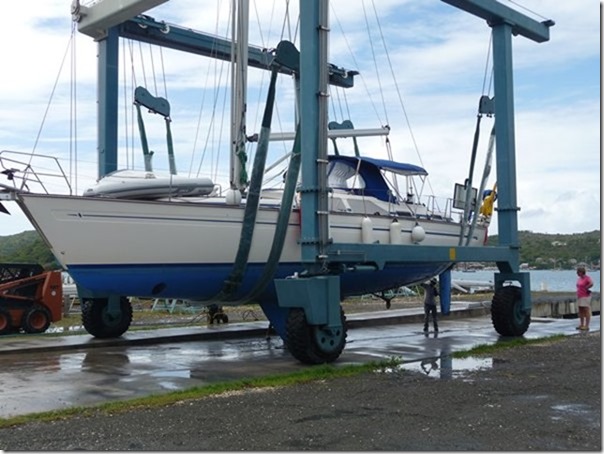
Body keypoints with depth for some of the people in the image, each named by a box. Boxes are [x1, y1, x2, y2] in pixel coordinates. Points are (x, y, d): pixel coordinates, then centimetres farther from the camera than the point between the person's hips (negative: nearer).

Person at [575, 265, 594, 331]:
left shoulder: (587, 278, -15)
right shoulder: (579, 279, 11)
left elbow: (591, 284, -32)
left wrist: (586, 289, -17)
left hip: (586, 297, -9)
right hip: (580, 297, 9)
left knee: (586, 311, -5)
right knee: (581, 311, 11)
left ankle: (587, 326, -3)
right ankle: (581, 325, 17)